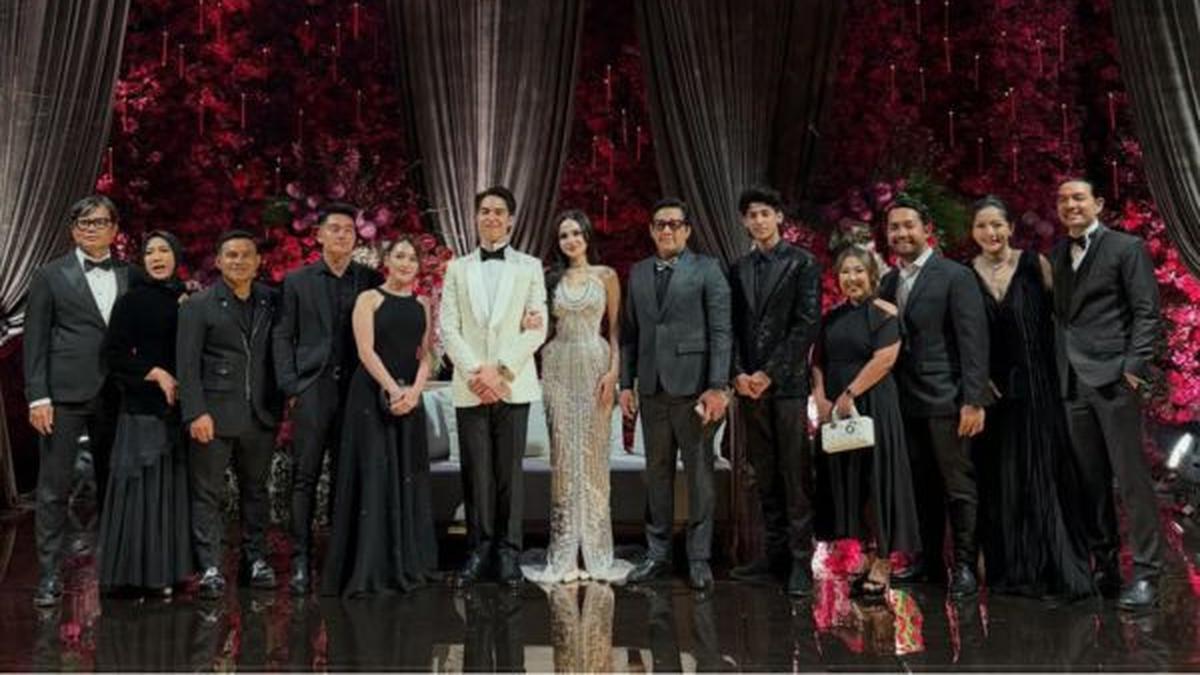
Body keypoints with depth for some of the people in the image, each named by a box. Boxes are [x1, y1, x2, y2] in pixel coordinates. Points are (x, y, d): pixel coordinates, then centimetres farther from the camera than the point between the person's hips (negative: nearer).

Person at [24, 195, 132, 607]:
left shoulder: (129, 276, 10)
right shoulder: (50, 276, 3)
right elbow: (34, 341, 0)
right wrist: (37, 397, -7)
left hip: (114, 396, 3)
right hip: (65, 395, -3)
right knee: (54, 488, 0)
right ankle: (49, 574, 7)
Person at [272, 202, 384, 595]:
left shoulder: (371, 281, 9)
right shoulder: (297, 282, 9)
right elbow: (282, 337, 6)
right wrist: (290, 387, -4)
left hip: (355, 389, 1)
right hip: (311, 388, -1)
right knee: (305, 476, -2)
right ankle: (300, 560, 1)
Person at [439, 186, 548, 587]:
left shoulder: (529, 267, 8)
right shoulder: (457, 269, 12)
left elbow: (537, 328, -1)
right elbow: (448, 328, 5)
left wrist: (500, 369, -11)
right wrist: (475, 372, -9)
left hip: (513, 384, -1)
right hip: (469, 386, 1)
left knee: (510, 470, 1)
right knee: (476, 471, 3)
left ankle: (508, 550, 8)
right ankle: (479, 548, 11)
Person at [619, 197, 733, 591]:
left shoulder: (707, 270, -1)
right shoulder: (638, 273, 13)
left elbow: (721, 332, -6)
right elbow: (629, 333, 13)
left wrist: (718, 387, -12)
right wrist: (626, 383, 7)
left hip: (692, 385, -4)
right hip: (652, 388, 4)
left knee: (699, 472, 2)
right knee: (657, 472, 10)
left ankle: (699, 558, 10)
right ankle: (658, 553, 19)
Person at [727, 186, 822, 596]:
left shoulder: (802, 263, 0)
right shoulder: (739, 269, 14)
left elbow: (808, 323, -8)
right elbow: (733, 327, 12)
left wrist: (769, 373, -12)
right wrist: (739, 373, -4)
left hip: (788, 383, -5)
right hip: (750, 385, 5)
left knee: (795, 473, -4)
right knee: (765, 475, 8)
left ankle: (801, 559, 0)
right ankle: (775, 552, 15)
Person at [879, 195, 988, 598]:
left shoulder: (955, 276, -6)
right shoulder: (889, 282, 13)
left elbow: (974, 341, -10)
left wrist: (973, 401, -16)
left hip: (945, 400, -6)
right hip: (907, 402, 6)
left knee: (958, 486, 1)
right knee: (922, 486, 13)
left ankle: (965, 566, 11)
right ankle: (930, 561, 23)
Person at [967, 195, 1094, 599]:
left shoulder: (1034, 264, 1)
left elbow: (1057, 315, 0)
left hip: (1034, 387, -1)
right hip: (989, 390, 2)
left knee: (1042, 475, 1)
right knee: (999, 481, 6)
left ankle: (1058, 567, 11)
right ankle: (1010, 568, 16)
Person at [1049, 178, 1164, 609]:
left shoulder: (1126, 248, 0)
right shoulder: (1058, 255, 16)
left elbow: (1146, 312, -5)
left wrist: (1134, 365, -13)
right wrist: (1058, 370, 7)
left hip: (1113, 378, -5)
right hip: (1072, 381, 6)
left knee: (1131, 476, -4)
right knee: (1089, 480, 8)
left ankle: (1145, 573, 3)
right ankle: (1104, 566, 17)